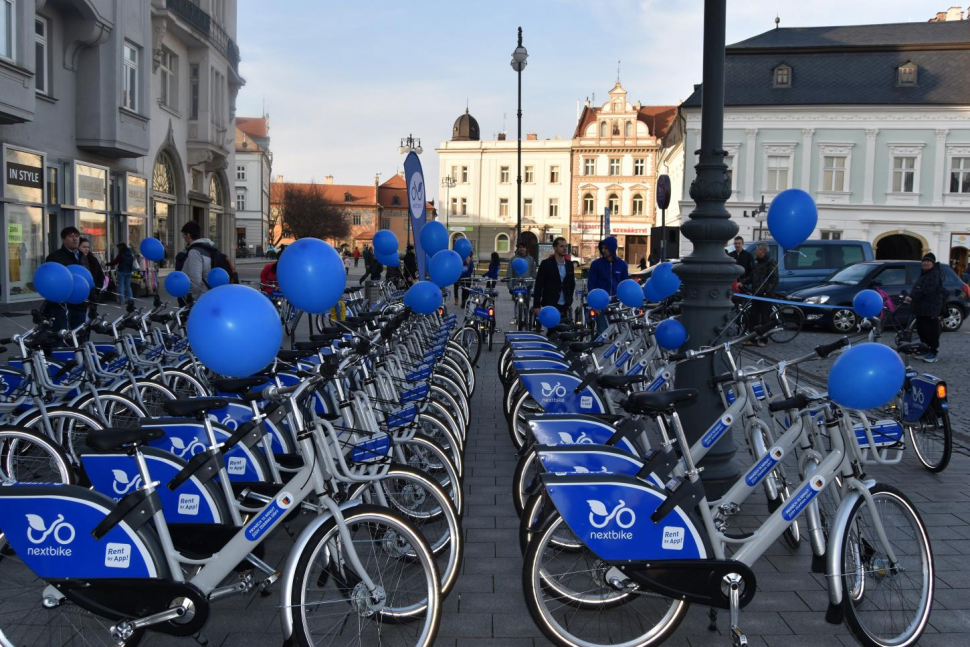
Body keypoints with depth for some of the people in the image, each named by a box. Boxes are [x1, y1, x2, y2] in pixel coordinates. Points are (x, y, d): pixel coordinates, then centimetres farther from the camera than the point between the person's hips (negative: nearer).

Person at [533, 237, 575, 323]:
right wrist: (536, 306, -10)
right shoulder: (546, 264, -5)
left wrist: (569, 300, 15)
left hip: (565, 306, 5)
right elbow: (538, 286, -6)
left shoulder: (569, 265, 10)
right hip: (550, 305, -5)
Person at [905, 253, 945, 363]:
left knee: (931, 330, -6)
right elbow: (917, 288, 19)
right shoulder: (924, 273, 20)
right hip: (921, 307, 10)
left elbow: (925, 290, -23)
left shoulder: (935, 274, -13)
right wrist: (911, 296, 2)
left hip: (930, 307, -10)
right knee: (921, 329, 14)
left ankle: (933, 352, -2)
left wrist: (912, 297, -26)